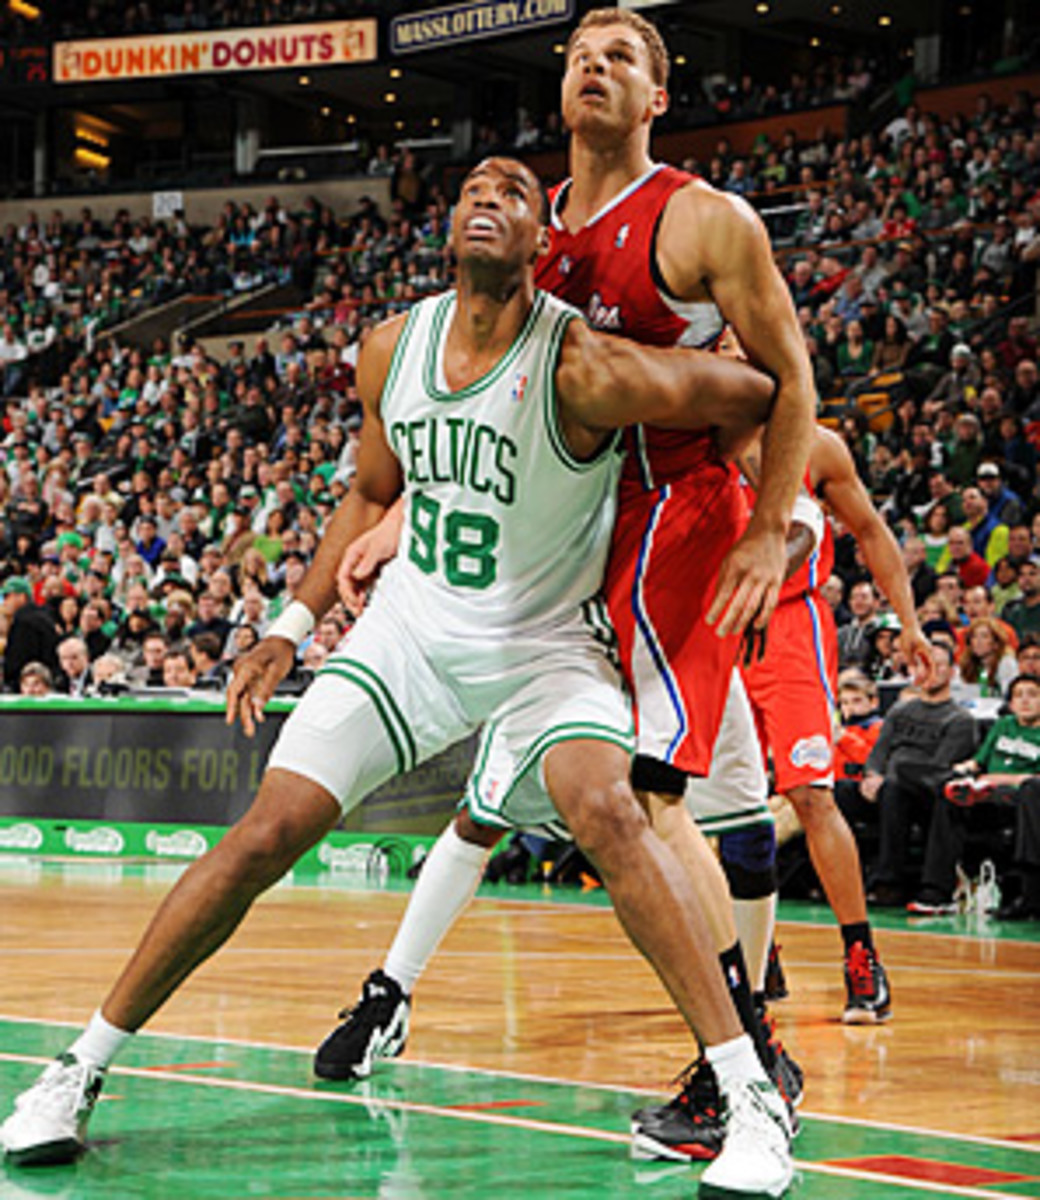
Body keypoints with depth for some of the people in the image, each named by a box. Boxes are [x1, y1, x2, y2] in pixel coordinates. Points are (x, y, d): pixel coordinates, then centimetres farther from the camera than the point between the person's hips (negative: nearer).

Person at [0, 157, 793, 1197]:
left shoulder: (582, 369, -23)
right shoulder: (392, 350, -4)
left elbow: (763, 392, -18)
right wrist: (294, 626, 11)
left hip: (543, 645, -4)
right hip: (409, 631, 4)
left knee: (606, 811, -32)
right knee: (262, 838, -3)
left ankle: (752, 1100, -26)